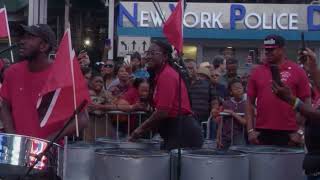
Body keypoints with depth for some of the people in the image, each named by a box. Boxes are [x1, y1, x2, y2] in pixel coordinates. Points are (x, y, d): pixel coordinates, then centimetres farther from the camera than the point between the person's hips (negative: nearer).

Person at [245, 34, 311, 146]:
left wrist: (299, 131, -6)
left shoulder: (297, 71, 0)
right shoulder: (256, 72, 7)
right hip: (262, 133, 2)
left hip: (288, 133, -2)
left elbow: (306, 103, 0)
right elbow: (250, 102, 8)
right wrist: (250, 130, 0)